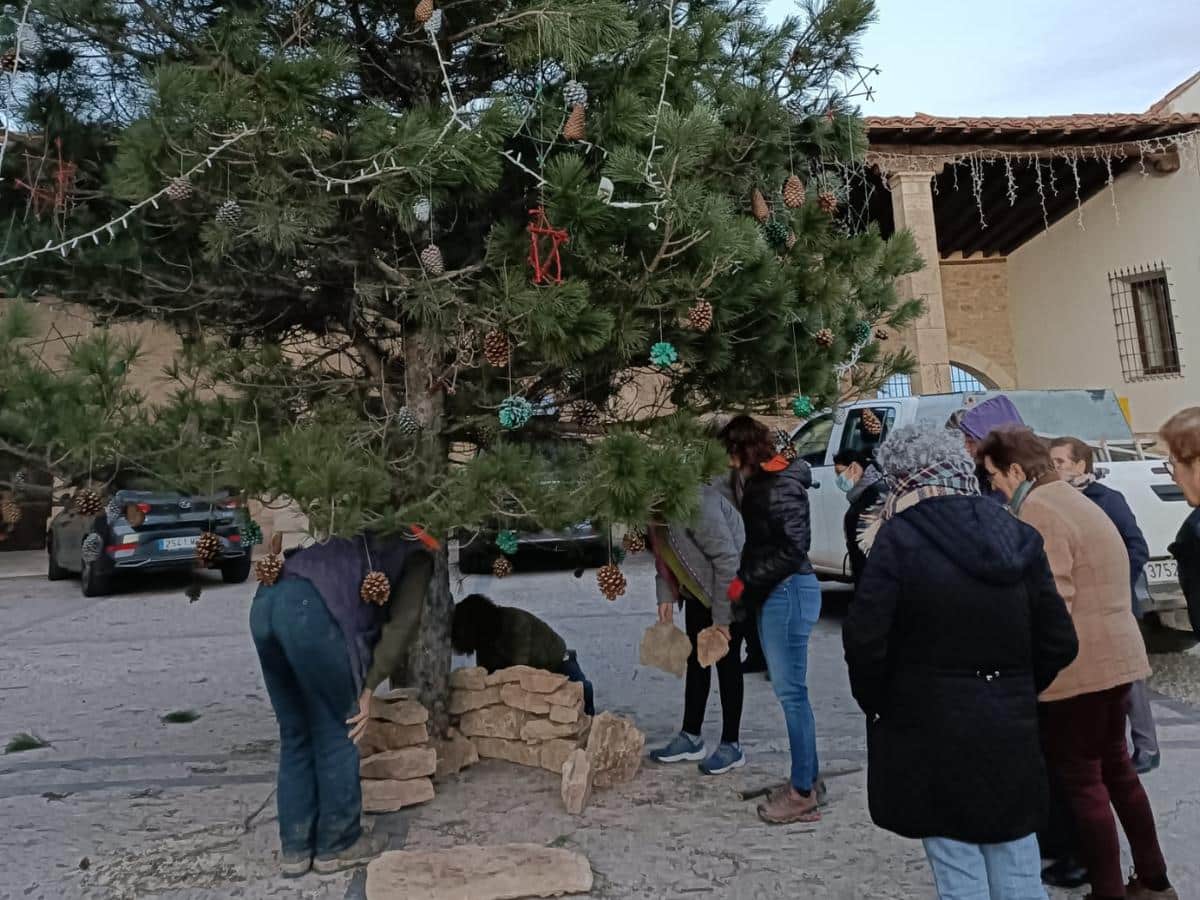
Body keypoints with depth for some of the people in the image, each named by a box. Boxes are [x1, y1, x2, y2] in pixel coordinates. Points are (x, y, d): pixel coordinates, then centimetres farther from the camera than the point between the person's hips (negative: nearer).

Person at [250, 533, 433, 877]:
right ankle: (337, 845, 23)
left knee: (295, 735, 18)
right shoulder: (414, 550, 19)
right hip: (313, 609, -7)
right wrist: (369, 686, 7)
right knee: (336, 735, 11)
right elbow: (403, 622, 6)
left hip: (265, 601, 7)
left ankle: (296, 848, 26)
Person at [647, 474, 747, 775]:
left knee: (727, 662, 0)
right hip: (697, 591, 9)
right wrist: (665, 596, -3)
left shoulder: (696, 505, -32)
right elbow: (664, 554, 9)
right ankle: (691, 737, 25)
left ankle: (731, 745, 13)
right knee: (696, 660, 13)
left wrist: (721, 618, -24)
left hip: (729, 590, -8)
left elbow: (727, 559, -29)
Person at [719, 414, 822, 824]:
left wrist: (746, 582, -15)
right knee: (789, 689, 15)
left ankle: (803, 793, 8)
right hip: (773, 594, 10)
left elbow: (793, 549, -21)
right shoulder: (761, 483, 13)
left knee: (791, 690, -3)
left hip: (789, 591, -10)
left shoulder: (781, 487, -16)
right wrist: (745, 581, 8)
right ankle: (806, 779, 26)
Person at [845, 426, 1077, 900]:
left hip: (932, 737, -5)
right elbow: (1060, 643, 6)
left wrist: (876, 704, -1)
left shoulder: (900, 537, -13)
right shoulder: (1020, 538, 3)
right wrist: (1015, 692, 17)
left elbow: (865, 640, -17)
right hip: (1011, 733, 5)